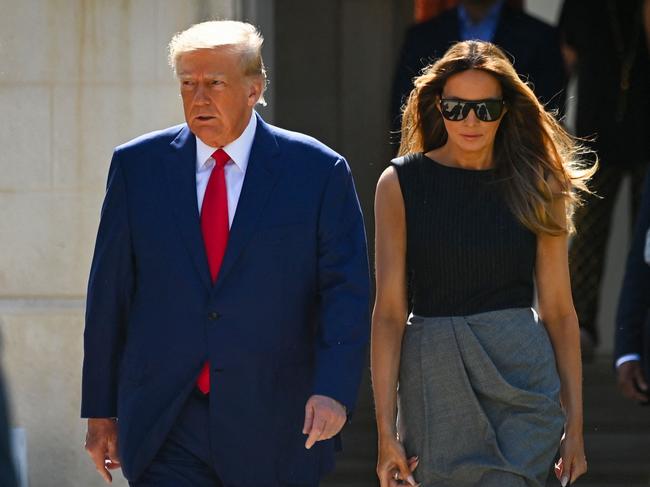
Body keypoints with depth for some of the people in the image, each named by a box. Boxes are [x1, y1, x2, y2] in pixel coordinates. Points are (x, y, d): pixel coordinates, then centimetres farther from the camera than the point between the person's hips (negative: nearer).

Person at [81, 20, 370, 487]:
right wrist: (100, 409, 6)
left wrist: (333, 391, -20)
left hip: (274, 431, 0)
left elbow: (346, 294, -5)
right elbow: (109, 292, 7)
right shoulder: (137, 166, 5)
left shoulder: (319, 172, -1)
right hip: (167, 428, 0)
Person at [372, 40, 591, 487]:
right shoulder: (401, 184, 1)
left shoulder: (537, 187, 4)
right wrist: (386, 429, -8)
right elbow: (389, 312, -2)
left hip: (522, 382, -1)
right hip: (434, 379, 1)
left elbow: (559, 310, 6)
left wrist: (575, 423, 3)